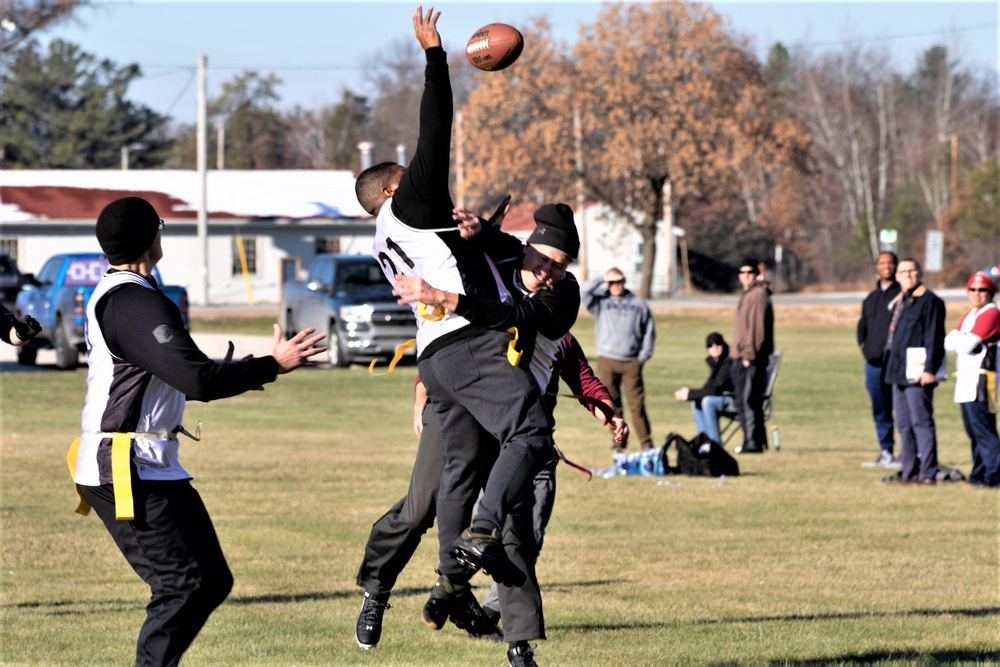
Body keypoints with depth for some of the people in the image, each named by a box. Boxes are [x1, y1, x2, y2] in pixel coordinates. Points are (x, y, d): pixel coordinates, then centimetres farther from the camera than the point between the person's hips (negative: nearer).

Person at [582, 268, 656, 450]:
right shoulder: (601, 302, 12)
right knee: (612, 405, 1)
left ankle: (646, 442, -3)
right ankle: (618, 440, 9)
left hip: (632, 362, -1)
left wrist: (645, 353, 3)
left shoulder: (639, 304, 14)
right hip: (607, 361, 1)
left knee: (637, 404, -5)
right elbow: (585, 292, -4)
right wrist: (601, 281, -1)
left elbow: (649, 331, 14)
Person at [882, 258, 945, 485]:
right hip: (899, 373, 9)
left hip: (917, 373, -9)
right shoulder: (898, 303, 19)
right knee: (904, 425, 9)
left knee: (921, 422, -9)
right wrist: (891, 368, 18)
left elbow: (934, 337, -12)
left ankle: (927, 474, -9)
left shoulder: (930, 301, -7)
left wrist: (929, 370, -19)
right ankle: (909, 473, 13)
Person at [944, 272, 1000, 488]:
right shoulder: (969, 316, 21)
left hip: (980, 381, -9)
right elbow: (949, 342, 12)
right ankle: (980, 474, 16)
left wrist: (958, 341, 4)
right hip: (965, 381, 9)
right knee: (973, 432, 11)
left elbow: (968, 346, -16)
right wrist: (964, 341, -7)